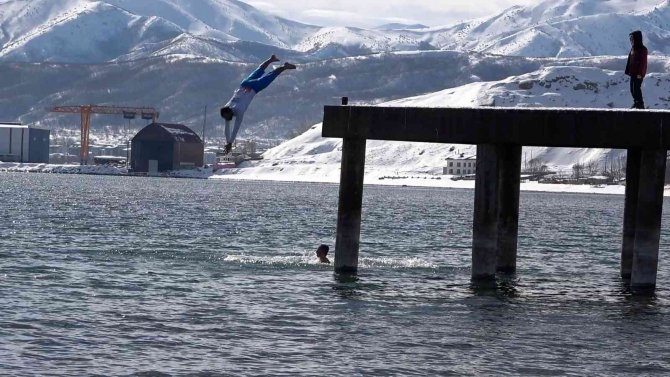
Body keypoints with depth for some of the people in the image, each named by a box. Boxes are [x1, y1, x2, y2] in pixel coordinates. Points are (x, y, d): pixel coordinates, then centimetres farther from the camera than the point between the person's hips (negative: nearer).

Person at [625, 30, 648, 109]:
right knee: (632, 88, 13)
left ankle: (640, 104, -6)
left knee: (636, 88, -11)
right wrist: (628, 70, 15)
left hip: (638, 74, -9)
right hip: (633, 73, 9)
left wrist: (640, 73, -20)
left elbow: (643, 62, -17)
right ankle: (636, 103, 23)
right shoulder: (633, 48, 13)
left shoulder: (642, 49, -13)